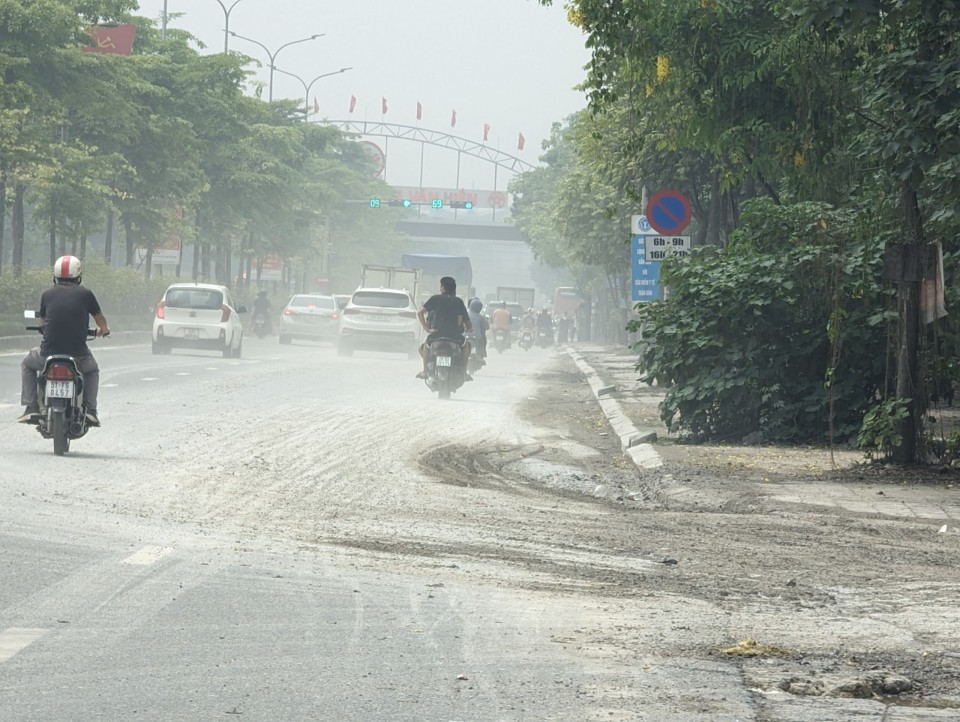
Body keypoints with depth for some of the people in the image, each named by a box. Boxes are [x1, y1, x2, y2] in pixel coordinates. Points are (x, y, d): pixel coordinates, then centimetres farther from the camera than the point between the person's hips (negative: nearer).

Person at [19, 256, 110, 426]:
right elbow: (102, 323, 12)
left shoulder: (46, 295, 4)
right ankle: (90, 411, 16)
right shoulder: (85, 294, 1)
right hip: (78, 356, 0)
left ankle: (31, 408, 17)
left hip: (49, 353, 0)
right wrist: (103, 330, 37)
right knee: (92, 371, 33)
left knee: (27, 365, 31)